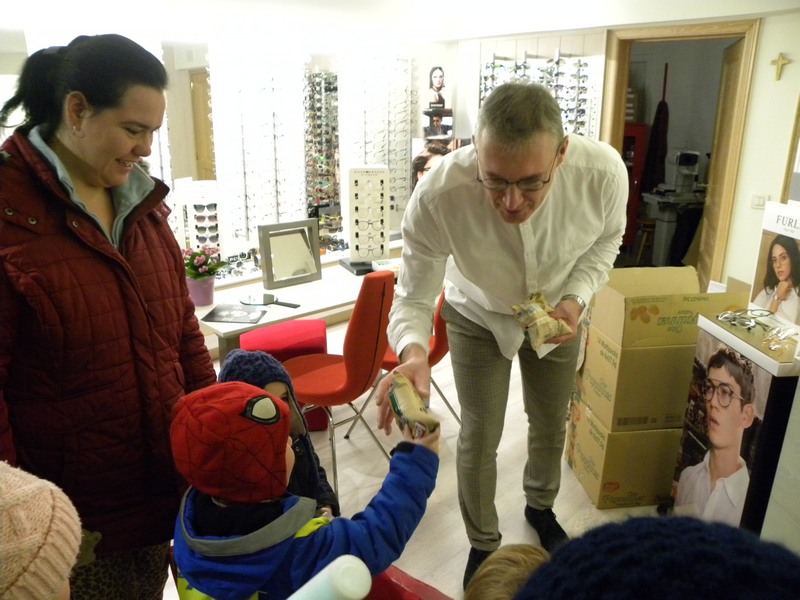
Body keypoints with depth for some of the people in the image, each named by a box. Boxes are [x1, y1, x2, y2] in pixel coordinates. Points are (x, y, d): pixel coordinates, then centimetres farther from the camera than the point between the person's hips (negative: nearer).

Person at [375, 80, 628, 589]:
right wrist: (413, 352, -49)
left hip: (556, 315, 2)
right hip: (477, 317, -2)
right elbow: (414, 298, -27)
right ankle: (483, 545, 38)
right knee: (479, 439, 8)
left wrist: (576, 298, -25)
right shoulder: (437, 196, -40)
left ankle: (541, 507, 55)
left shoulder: (604, 172, -34)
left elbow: (607, 239, -9)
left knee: (551, 427, 20)